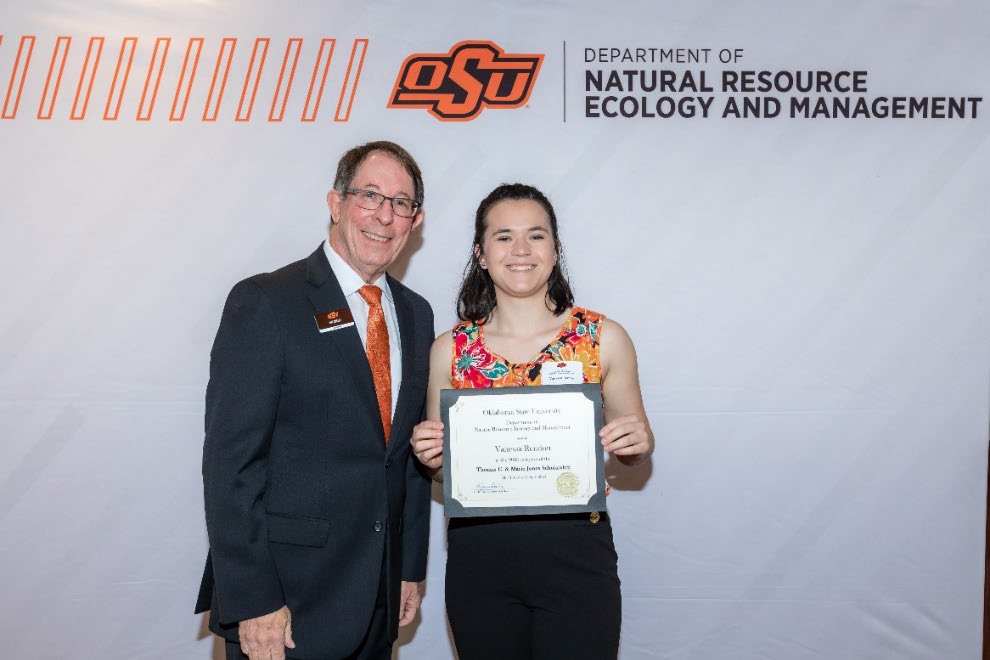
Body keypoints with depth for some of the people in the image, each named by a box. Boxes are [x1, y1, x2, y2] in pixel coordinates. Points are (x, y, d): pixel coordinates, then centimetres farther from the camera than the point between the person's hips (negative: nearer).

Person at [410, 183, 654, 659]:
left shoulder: (603, 338, -4)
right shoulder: (450, 349, -1)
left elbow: (634, 449, 7)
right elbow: (442, 468, 10)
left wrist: (637, 442, -14)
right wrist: (430, 456, -12)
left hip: (575, 555, -1)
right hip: (479, 559, 1)